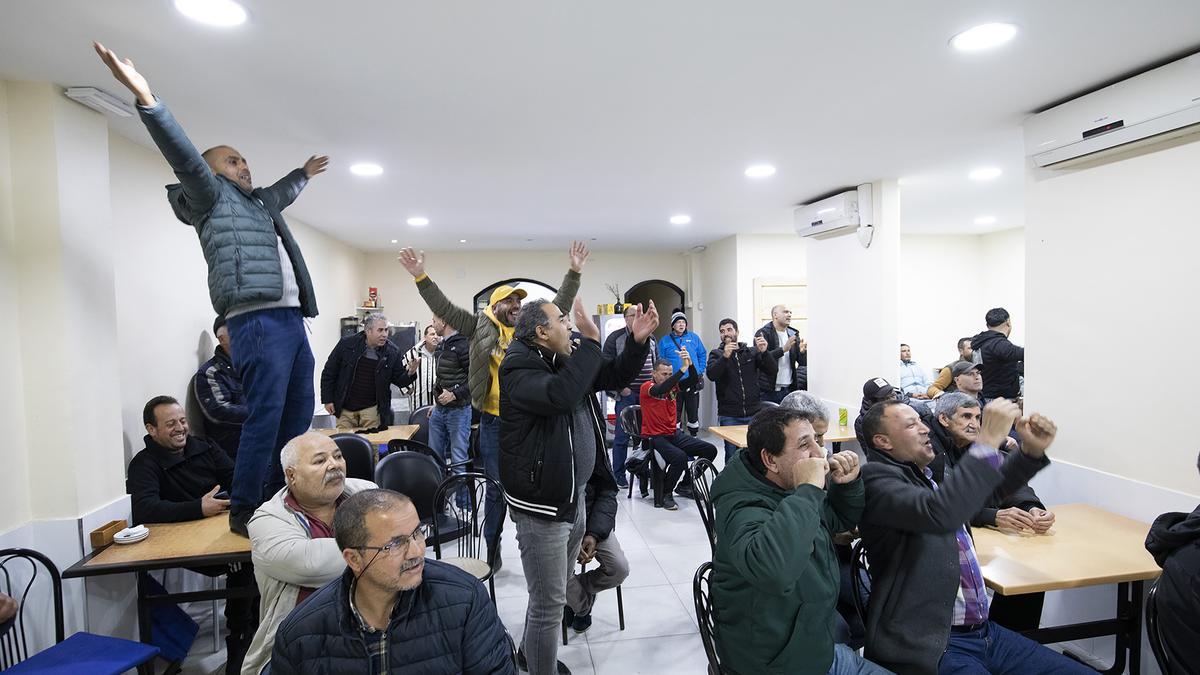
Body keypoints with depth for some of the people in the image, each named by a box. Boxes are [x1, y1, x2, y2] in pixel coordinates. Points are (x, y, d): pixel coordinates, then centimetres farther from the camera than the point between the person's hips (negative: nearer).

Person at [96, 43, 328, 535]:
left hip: (291, 319, 9)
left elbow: (283, 192, 49)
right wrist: (145, 98, -22)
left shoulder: (258, 202, 29)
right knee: (265, 416, -11)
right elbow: (185, 158, -10)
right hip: (257, 322, -9)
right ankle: (243, 510, -1)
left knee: (298, 413, 8)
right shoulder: (212, 196, 7)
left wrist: (304, 173, 62)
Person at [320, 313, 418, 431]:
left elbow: (399, 380, 2)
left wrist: (409, 373, -20)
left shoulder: (392, 352, -5)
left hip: (372, 409, 0)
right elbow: (329, 372, 1)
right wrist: (327, 399, 0)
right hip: (345, 409, 0)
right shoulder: (347, 344, -7)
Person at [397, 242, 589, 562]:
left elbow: (560, 305, 9)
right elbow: (445, 308, -4)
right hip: (494, 421, -2)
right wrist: (421, 277, -13)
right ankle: (491, 548, 26)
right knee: (496, 487, 8)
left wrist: (574, 273, 2)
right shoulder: (480, 325, 0)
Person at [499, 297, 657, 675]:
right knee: (549, 603, 0)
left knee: (554, 592, 25)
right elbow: (560, 396, -39)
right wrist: (590, 341, -31)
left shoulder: (566, 360, 8)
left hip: (575, 496, 9)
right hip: (542, 506, -9)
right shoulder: (520, 368, -19)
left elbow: (616, 377, 13)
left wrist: (638, 341, -3)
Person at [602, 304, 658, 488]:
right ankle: (618, 476, 11)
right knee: (622, 435, -1)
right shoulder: (615, 338, -4)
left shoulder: (650, 338, 13)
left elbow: (657, 363, 22)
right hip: (626, 394, -5)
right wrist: (620, 387, -10)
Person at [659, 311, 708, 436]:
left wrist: (700, 371, 1)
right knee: (675, 413, 7)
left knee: (693, 411, 11)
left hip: (693, 382, 1)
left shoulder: (694, 338, 6)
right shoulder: (665, 341, 2)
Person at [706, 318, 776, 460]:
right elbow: (711, 375, -13)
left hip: (753, 414, 2)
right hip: (729, 416, -1)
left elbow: (772, 370, -1)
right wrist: (725, 357, -27)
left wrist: (764, 352, -18)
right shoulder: (716, 354, 6)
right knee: (732, 456, 1)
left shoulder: (752, 352, 10)